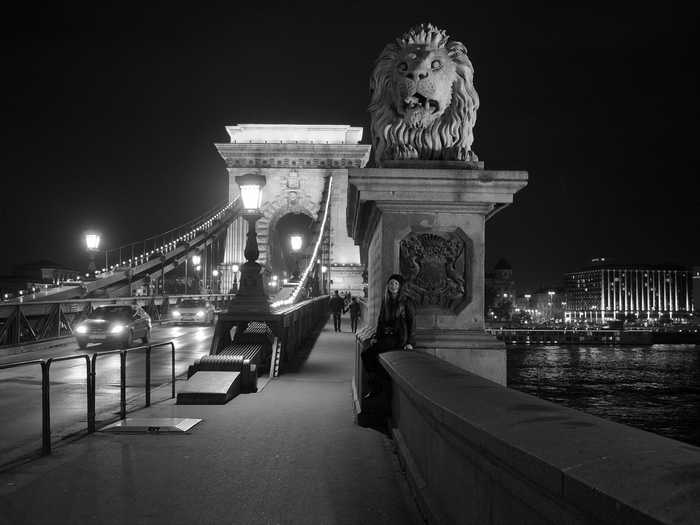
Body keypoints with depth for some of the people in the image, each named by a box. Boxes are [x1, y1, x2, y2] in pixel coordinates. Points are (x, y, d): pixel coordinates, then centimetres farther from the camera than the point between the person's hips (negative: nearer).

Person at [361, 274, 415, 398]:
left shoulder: (406, 302, -4)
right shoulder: (385, 301, 14)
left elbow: (412, 322, -6)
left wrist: (410, 342, -14)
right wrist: (376, 337, 8)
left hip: (398, 338, -6)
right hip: (385, 336, 6)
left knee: (369, 353, -23)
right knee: (365, 354, -15)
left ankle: (377, 386, -6)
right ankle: (374, 387, -6)